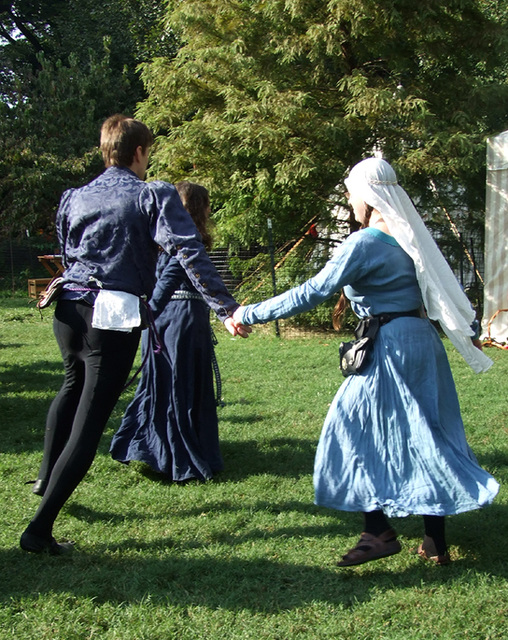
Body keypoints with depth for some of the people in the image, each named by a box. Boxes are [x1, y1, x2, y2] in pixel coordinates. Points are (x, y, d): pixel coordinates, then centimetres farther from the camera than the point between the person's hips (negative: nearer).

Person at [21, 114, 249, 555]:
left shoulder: (74, 199, 12)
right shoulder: (154, 196, -4)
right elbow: (190, 254, -16)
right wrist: (226, 308, -18)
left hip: (70, 308, 6)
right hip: (115, 317, -6)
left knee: (73, 386, 33)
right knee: (90, 419, -3)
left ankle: (47, 479, 46)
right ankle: (40, 527, -6)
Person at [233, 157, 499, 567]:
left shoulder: (366, 242, -14)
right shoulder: (408, 236, 11)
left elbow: (314, 292, -19)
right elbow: (441, 291, 19)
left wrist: (251, 314, -15)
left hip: (393, 346, -9)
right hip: (424, 343, 9)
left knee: (357, 432, 2)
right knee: (423, 439, 12)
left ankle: (379, 531, 1)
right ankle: (436, 541, 16)